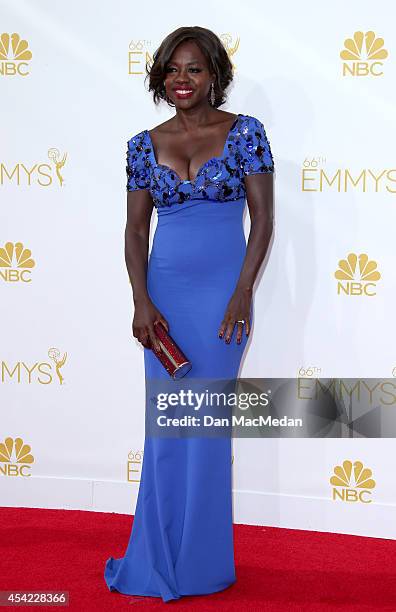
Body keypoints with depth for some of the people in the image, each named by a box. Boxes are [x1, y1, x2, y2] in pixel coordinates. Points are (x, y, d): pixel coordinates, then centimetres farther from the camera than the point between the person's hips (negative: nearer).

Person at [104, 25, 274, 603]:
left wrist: (243, 294, -11)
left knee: (206, 423, 2)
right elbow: (135, 230, 6)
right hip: (165, 293, 3)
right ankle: (162, 559, 20)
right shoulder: (144, 145, 6)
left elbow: (263, 219, -3)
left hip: (222, 292, -2)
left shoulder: (245, 132, -2)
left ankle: (200, 561, 17)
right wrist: (142, 302, -6)